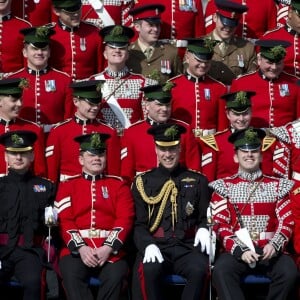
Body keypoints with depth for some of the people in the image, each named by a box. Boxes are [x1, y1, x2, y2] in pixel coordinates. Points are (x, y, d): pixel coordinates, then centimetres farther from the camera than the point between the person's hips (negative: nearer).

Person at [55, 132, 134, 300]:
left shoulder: (119, 185, 16)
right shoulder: (68, 186, 16)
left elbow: (125, 219, 3)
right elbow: (65, 221, 4)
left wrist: (108, 248, -13)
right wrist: (81, 248, -13)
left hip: (110, 250, 0)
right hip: (77, 248, 0)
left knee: (116, 275, -31)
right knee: (70, 274, -32)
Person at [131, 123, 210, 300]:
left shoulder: (198, 181, 13)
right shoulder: (143, 182, 11)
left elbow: (205, 217, 15)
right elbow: (139, 224, 7)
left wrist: (203, 229, -10)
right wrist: (148, 245, -14)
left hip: (187, 247, 1)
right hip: (156, 246, -1)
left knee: (199, 269, -33)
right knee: (150, 269, -35)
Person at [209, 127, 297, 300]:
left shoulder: (277, 186, 13)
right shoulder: (224, 187, 9)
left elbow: (287, 222, 7)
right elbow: (220, 225, 0)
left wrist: (275, 245, -13)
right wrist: (239, 250, -16)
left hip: (270, 250, 1)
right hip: (237, 250, -1)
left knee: (289, 271, -29)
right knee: (221, 271, -33)